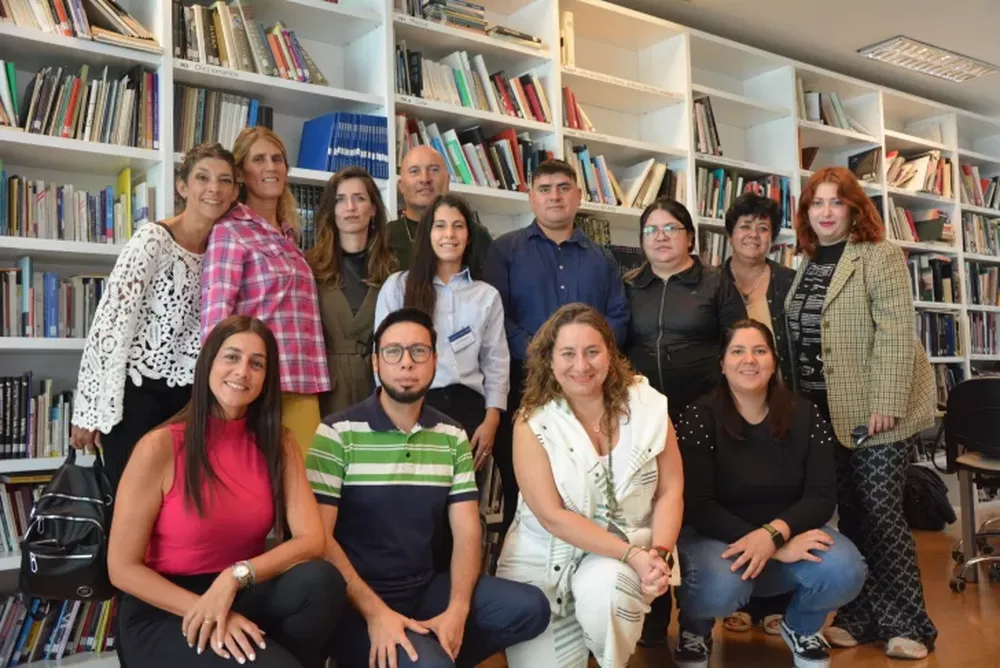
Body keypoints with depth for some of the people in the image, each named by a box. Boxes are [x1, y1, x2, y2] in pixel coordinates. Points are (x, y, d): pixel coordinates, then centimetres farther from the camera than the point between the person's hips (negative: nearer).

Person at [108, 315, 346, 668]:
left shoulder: (279, 444, 0)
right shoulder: (160, 447, -13)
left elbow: (312, 540, -11)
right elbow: (122, 568, -11)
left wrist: (237, 577, -26)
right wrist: (210, 612, -21)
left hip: (240, 598, 4)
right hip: (165, 613, -4)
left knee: (320, 580, -27)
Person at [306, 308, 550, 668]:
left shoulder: (452, 437, 7)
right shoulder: (337, 433, -8)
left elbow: (467, 532, 3)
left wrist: (457, 611, -13)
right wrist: (374, 611, -22)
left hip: (425, 587, 6)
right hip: (357, 600, -5)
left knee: (530, 608, -12)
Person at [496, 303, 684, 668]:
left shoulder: (647, 405, -6)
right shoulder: (533, 423, -12)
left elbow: (670, 490, -2)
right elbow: (552, 516, -16)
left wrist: (660, 554, -18)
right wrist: (631, 555, -22)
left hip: (633, 545, 1)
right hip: (546, 556, 0)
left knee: (602, 588, -31)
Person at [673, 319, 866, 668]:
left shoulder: (805, 415, -3)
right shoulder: (699, 418, -13)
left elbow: (821, 495, -8)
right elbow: (697, 506, -18)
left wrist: (774, 533, -29)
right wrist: (777, 547, -26)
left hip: (789, 531, 4)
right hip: (715, 536, -3)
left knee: (845, 571, -25)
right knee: (720, 587, -36)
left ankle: (801, 627, 11)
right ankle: (694, 629, 4)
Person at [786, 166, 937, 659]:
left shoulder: (880, 256, -8)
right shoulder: (807, 266, 12)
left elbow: (895, 333, -16)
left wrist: (885, 404, -23)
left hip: (875, 409, -6)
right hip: (827, 411, 6)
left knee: (881, 512, -1)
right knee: (849, 513, 12)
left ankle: (907, 623, 14)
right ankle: (861, 616, 23)